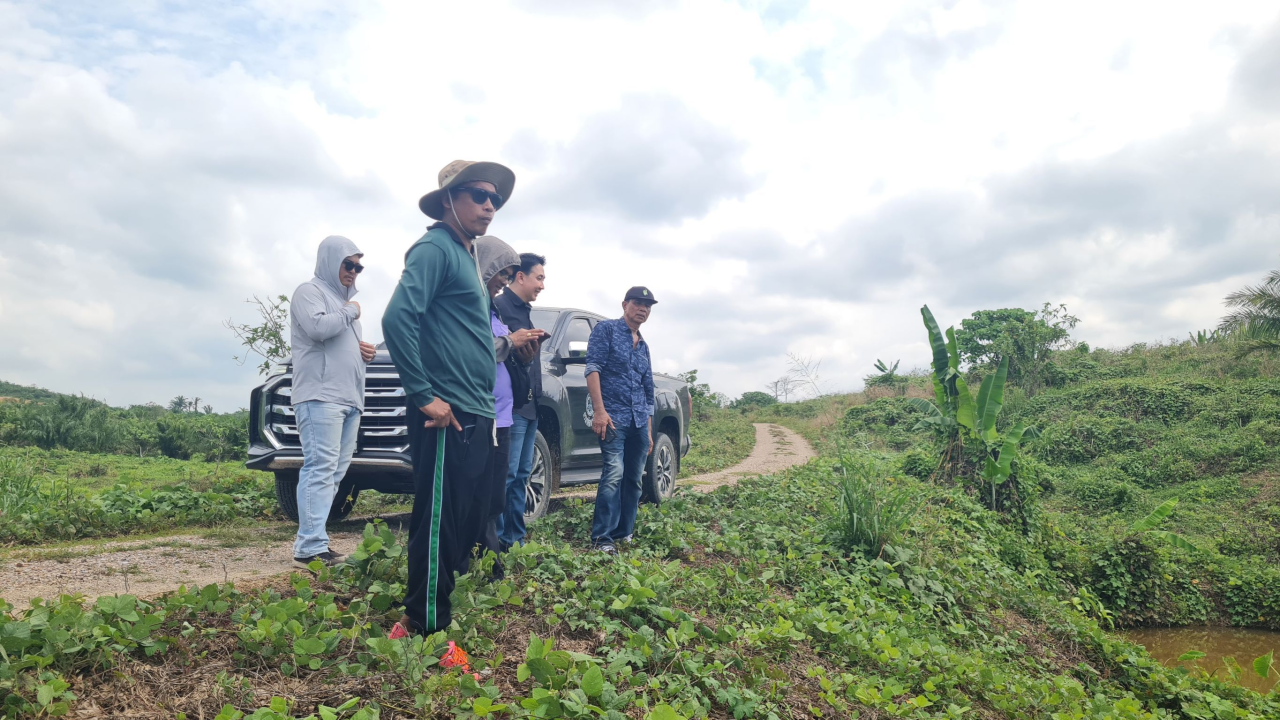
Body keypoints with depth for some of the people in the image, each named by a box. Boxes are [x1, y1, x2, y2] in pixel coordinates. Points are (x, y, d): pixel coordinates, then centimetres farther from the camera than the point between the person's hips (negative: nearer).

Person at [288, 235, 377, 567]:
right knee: (320, 469, -14)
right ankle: (310, 548, -14)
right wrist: (350, 313, -4)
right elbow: (317, 328, -19)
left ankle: (313, 542, 10)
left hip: (349, 398, 9)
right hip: (321, 396, -9)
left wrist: (361, 350, 11)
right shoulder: (309, 291, 0)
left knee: (335, 472, 6)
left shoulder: (343, 298, 25)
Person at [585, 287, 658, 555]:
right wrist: (599, 410, -20)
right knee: (614, 474, -18)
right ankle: (602, 539, -15)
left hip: (639, 422, 7)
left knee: (634, 479, 7)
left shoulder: (643, 346, 21)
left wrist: (649, 431, 21)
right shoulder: (606, 329, 2)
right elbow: (593, 368, -10)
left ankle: (624, 534, 17)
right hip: (613, 416, -7)